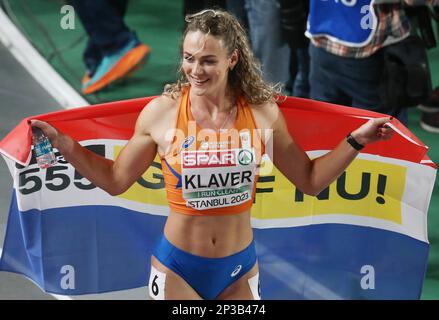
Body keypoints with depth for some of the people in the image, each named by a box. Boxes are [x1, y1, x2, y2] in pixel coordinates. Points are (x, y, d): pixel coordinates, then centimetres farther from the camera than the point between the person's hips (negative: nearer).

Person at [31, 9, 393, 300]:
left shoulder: (263, 113, -6)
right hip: (177, 267, -1)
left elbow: (310, 180, 5)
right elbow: (115, 180, 2)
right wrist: (62, 143, -5)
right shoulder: (161, 112, -10)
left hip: (239, 269, 2)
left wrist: (356, 140, -3)